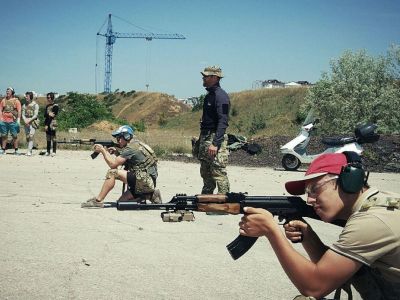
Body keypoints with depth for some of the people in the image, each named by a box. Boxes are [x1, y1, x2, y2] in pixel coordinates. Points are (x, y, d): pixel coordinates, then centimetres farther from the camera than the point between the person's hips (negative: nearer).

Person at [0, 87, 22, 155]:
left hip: (13, 121, -3)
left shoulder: (16, 101, 3)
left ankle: (16, 150, 2)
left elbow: (19, 111, -1)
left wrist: (18, 119, -9)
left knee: (15, 136, -1)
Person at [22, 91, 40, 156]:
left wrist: (29, 120, -18)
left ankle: (29, 151, -19)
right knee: (27, 137, 4)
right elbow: (23, 114, 9)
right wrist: (25, 120, -10)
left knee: (31, 136, -14)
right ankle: (30, 150, 13)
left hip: (33, 122, -5)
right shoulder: (24, 105, 13)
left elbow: (35, 115, -8)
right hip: (26, 123, 5)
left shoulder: (35, 105, -3)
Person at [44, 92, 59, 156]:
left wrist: (47, 124, -10)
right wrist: (49, 114, -17)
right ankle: (48, 151, 14)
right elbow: (45, 115, 5)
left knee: (53, 138, -5)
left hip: (53, 123, -7)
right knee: (48, 138, 9)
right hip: (47, 124, 7)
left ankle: (54, 152, -3)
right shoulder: (47, 106, 17)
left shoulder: (55, 106, -5)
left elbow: (52, 116, -10)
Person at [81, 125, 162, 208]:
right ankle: (151, 195, 10)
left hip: (144, 181, -10)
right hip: (148, 183, 10)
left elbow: (113, 164, -14)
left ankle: (98, 201, -11)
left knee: (112, 172, -15)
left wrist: (103, 150, -3)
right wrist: (116, 152, 11)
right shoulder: (136, 145, 17)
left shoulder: (131, 148, -12)